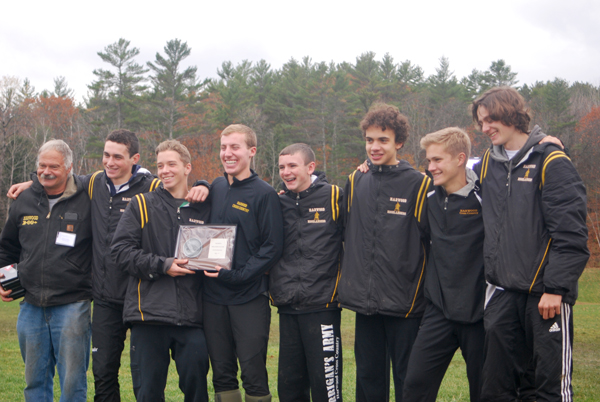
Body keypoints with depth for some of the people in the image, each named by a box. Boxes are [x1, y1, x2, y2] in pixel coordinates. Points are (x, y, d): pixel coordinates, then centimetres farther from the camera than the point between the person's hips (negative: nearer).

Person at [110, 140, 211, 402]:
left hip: (192, 317, 1)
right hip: (149, 312, -1)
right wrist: (162, 265, -12)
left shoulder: (204, 209, 12)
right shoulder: (142, 205, 7)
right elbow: (120, 250, -1)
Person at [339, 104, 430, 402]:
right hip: (364, 301, 5)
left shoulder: (418, 184, -6)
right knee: (368, 377, 14)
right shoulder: (355, 183, 8)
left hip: (405, 302, -4)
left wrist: (425, 291, -5)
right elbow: (345, 234, 18)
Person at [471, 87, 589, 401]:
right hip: (503, 292, 6)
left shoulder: (551, 161, -7)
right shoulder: (487, 164, 11)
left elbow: (570, 233, -12)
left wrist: (556, 288, -16)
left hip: (546, 292, -6)